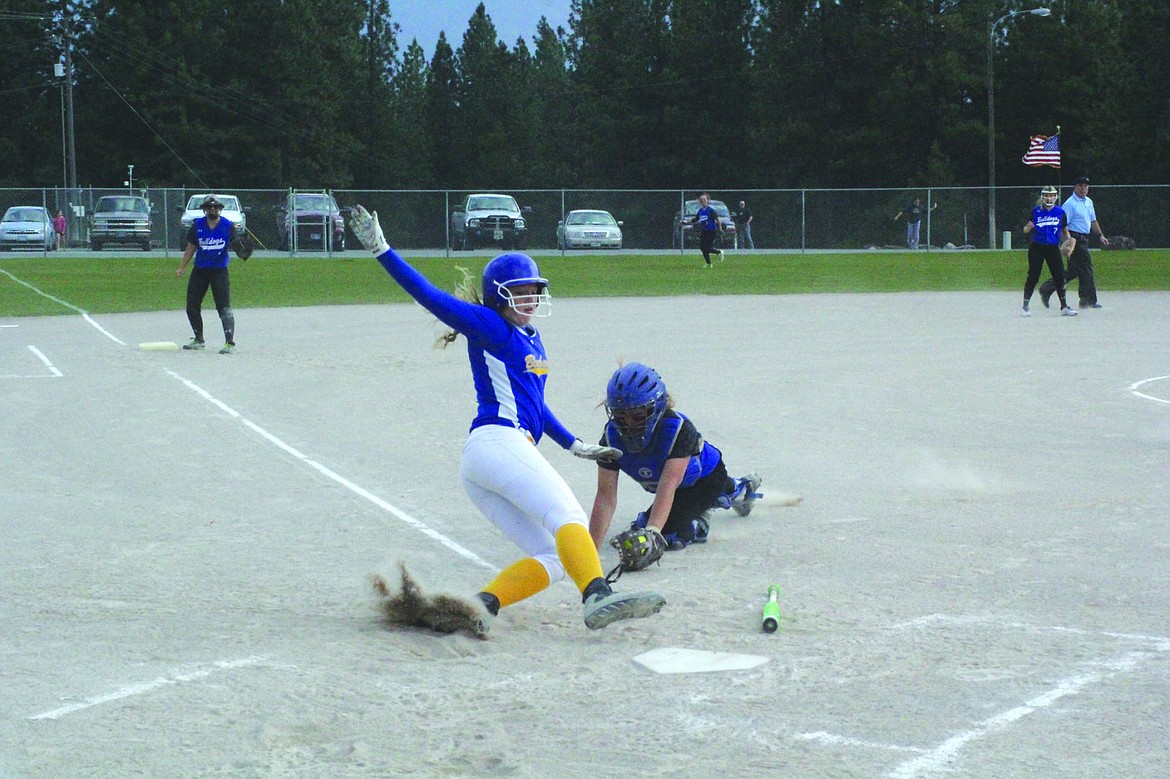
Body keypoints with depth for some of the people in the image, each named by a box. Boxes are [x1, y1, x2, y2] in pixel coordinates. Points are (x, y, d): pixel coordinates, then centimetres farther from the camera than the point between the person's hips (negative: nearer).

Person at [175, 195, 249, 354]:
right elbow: (190, 248, 10)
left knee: (224, 307, -13)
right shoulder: (197, 225, 1)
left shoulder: (228, 226, -5)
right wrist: (181, 268, 9)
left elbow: (236, 244, -1)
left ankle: (230, 343, -13)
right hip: (199, 270, 4)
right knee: (192, 306, 7)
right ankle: (198, 340, 24)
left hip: (219, 271, -4)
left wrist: (242, 252, -25)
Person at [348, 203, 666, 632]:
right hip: (497, 441, -9)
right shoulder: (489, 327, 3)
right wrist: (381, 250, -15)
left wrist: (574, 444, 37)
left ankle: (480, 605, -14)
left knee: (551, 557, 2)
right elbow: (431, 297, -6)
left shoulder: (531, 339, 27)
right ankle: (598, 597, -47)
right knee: (567, 515, -27)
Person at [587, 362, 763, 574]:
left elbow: (668, 485, -48)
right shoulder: (612, 437, -26)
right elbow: (606, 496, -29)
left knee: (669, 535, -24)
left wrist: (651, 534, -62)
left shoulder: (680, 429, -39)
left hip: (707, 478, -6)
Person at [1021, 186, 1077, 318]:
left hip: (1053, 248, 2)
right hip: (1036, 247, -2)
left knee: (1060, 276, 0)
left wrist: (1068, 239, -7)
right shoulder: (1036, 211, 0)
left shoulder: (1060, 212, 4)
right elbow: (1025, 230, 2)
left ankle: (1064, 307, 9)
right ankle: (1025, 306, 3)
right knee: (1033, 276, -4)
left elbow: (1065, 230, 13)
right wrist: (1029, 227, -21)